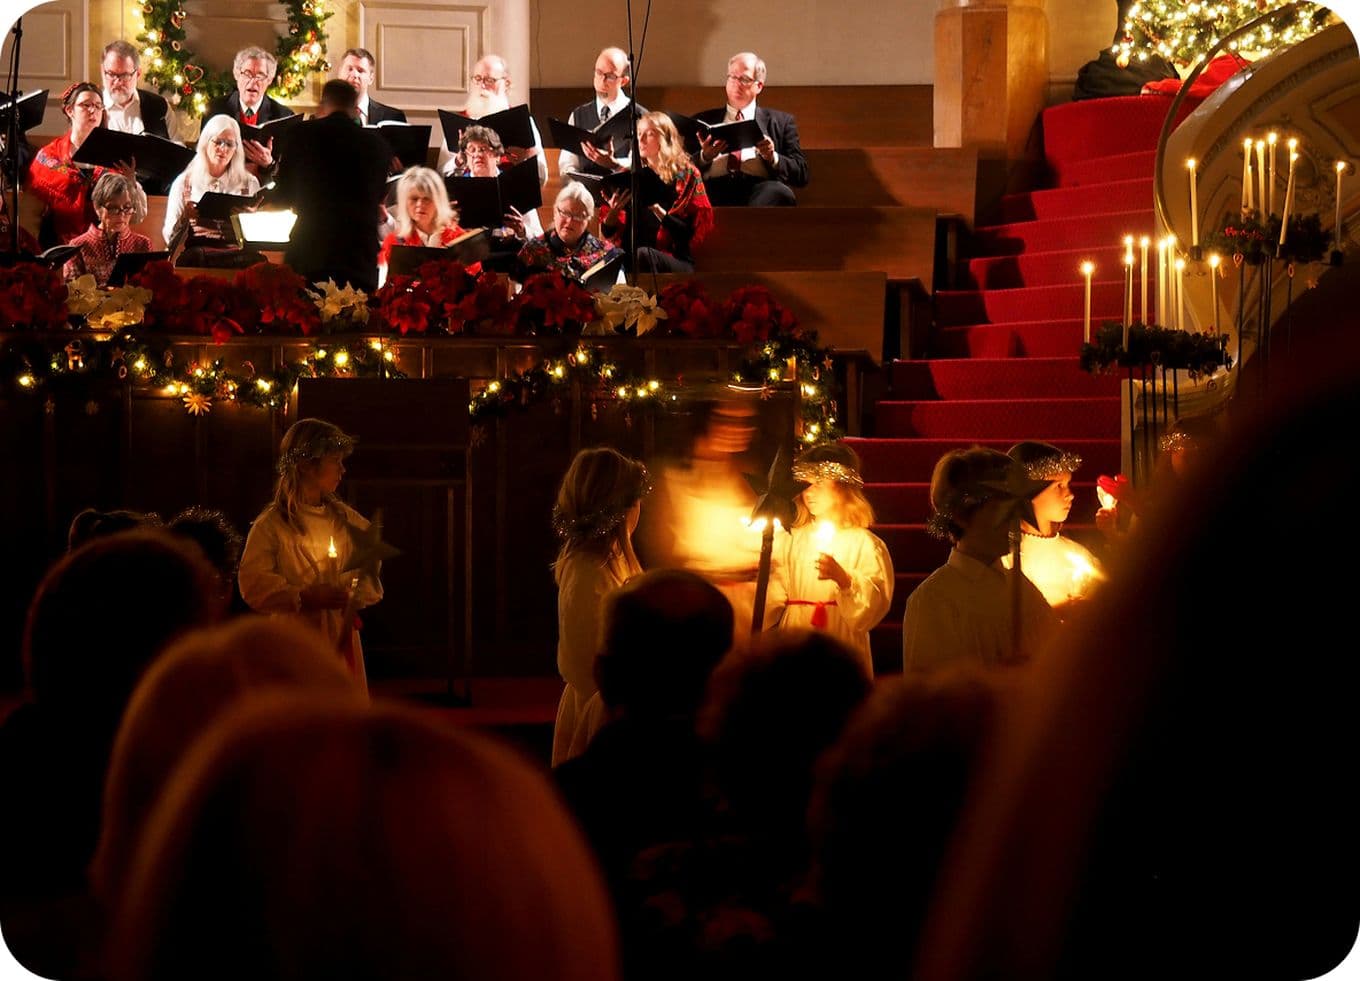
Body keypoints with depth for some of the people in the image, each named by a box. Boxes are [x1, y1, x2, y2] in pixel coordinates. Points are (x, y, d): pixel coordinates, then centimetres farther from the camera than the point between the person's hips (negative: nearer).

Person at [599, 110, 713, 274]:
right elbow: (608, 232, 15)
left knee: (643, 255, -35)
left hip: (676, 261, -2)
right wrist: (614, 210, -6)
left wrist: (660, 212, -16)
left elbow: (691, 233, -3)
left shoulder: (686, 174, 6)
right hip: (629, 257, 2)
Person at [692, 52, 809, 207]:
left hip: (760, 191, 0)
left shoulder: (781, 122, 23)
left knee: (780, 192, -38)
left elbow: (801, 174, 14)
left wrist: (772, 158, -6)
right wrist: (704, 156, -6)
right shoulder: (703, 120, 25)